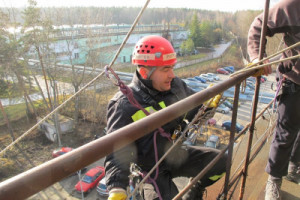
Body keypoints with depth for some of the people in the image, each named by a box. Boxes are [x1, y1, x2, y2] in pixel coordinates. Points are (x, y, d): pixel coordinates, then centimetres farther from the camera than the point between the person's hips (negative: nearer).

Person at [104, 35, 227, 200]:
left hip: (177, 154, 6)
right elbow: (117, 152, -27)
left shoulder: (175, 85, -6)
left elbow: (194, 110, 6)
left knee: (221, 162, 1)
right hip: (153, 169, -5)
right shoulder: (124, 106, -24)